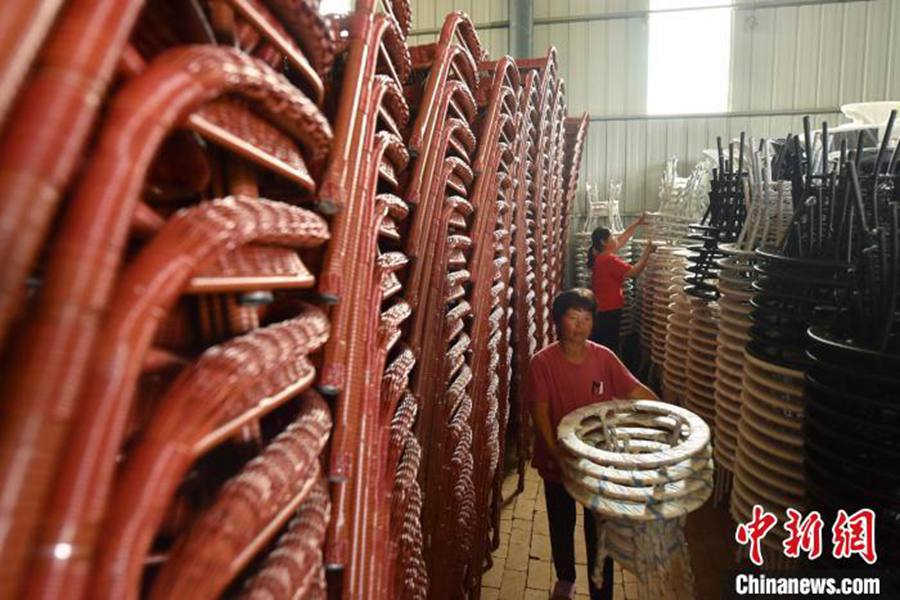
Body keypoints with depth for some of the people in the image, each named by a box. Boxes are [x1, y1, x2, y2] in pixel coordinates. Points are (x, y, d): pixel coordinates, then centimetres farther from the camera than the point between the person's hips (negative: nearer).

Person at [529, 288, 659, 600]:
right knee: (561, 525, 21)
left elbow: (636, 390, -3)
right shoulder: (542, 362, -15)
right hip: (558, 459, 0)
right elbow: (540, 411, -18)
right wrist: (554, 450, -28)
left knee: (599, 529, 10)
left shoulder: (604, 357, -8)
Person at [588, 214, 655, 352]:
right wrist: (647, 251, -11)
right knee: (608, 349, -1)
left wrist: (637, 223, 16)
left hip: (600, 310, 10)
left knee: (598, 348, 16)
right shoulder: (609, 259, -20)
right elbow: (635, 271, -20)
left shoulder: (600, 255, 7)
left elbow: (623, 238, 18)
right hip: (608, 311, -9)